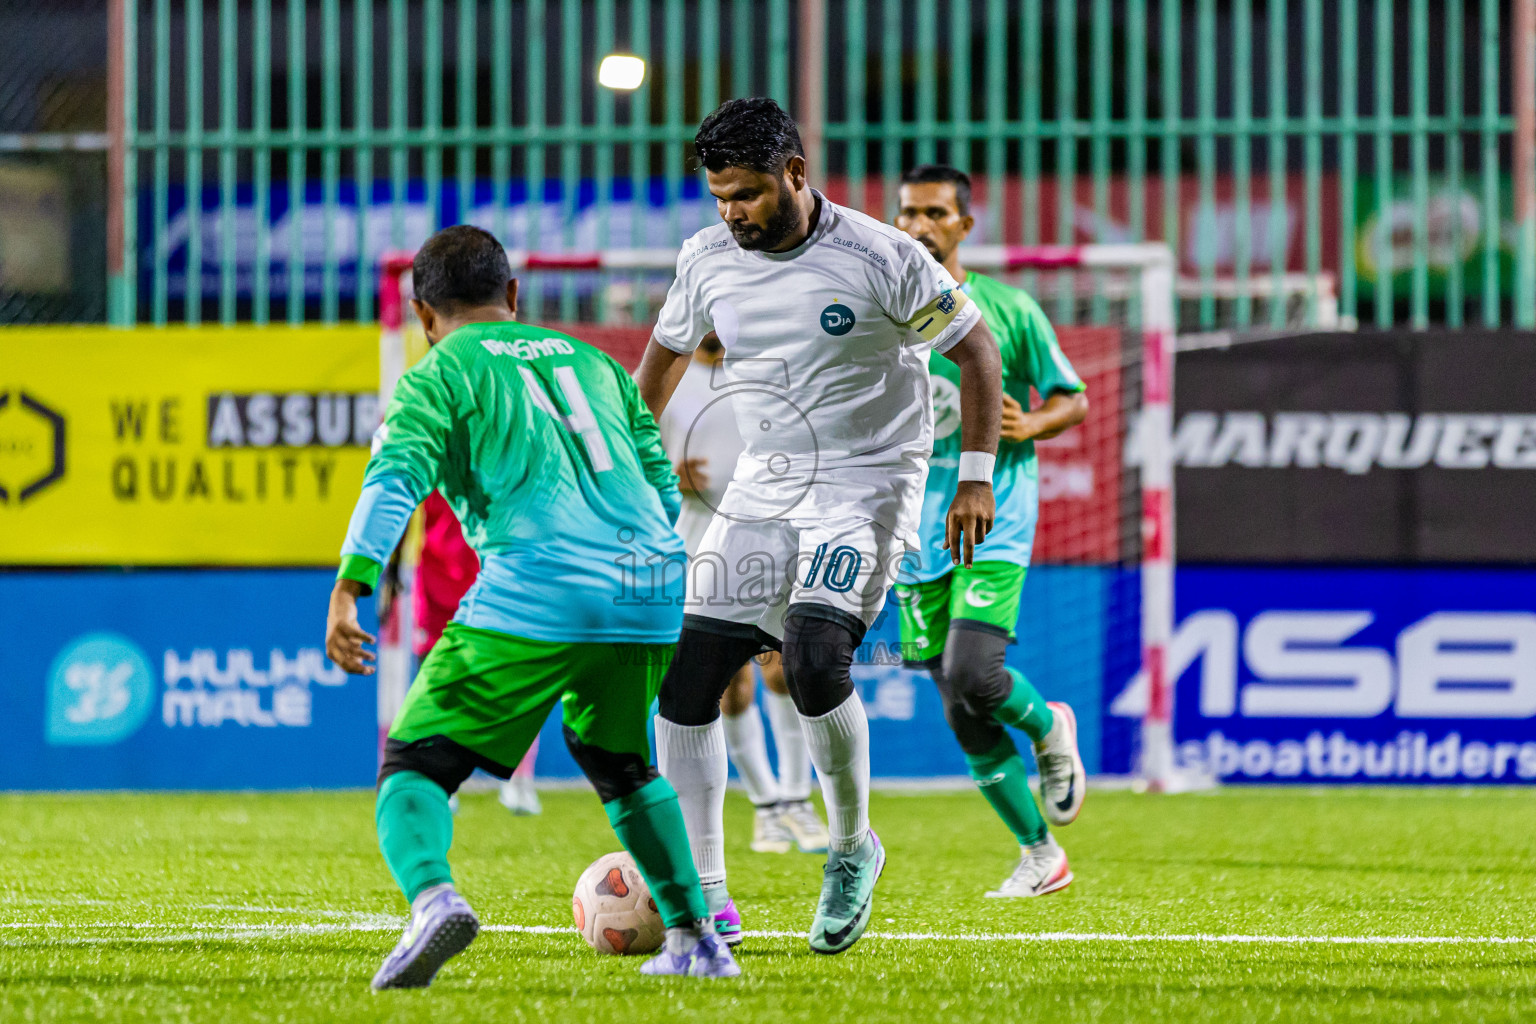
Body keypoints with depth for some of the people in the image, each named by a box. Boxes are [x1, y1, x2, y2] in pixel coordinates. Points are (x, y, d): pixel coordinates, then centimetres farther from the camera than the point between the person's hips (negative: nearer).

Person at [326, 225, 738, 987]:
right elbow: (662, 485, 28)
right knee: (615, 760, 31)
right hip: (651, 593, 5)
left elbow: (397, 479, -6)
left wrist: (347, 593, -15)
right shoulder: (590, 362, 27)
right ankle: (694, 938, 29)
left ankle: (432, 897, -32)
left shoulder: (439, 376, 10)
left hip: (534, 600, -5)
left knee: (416, 765, -2)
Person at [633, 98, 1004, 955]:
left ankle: (853, 849, -3)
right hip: (761, 491, 5)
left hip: (865, 488, -5)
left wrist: (977, 476, -8)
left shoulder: (881, 258, -13)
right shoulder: (708, 260, 1)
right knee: (686, 672, -7)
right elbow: (667, 353, 20)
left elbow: (976, 350, -4)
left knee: (814, 654, -27)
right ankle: (704, 894, 1)